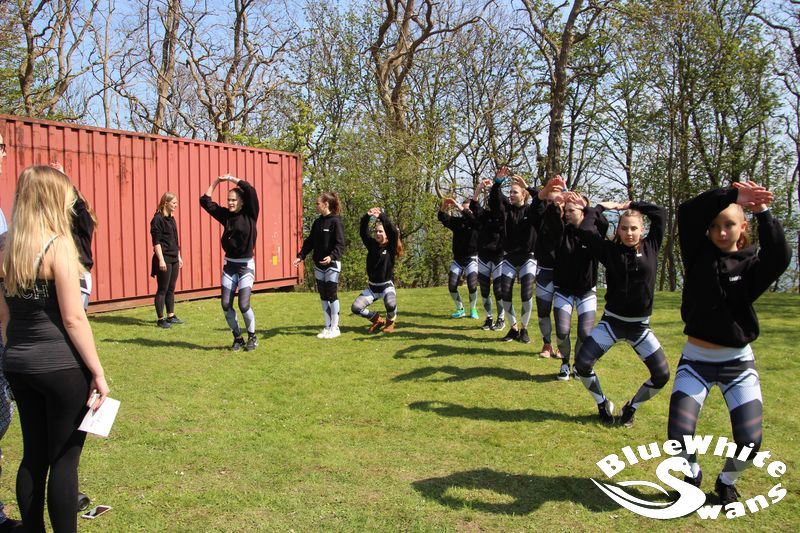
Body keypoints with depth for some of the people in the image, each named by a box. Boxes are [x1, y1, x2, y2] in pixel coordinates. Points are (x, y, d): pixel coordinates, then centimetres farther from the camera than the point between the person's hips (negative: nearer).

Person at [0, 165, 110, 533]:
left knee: (34, 456, 16)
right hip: (62, 367, -7)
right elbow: (73, 317, -16)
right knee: (64, 460, 4)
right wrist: (98, 372, -10)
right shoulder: (58, 245, -14)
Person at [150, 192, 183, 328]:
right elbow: (156, 242, -14)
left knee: (171, 289, 12)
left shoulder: (171, 219, 13)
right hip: (164, 259, -8)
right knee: (162, 289, -2)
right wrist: (161, 260, -18)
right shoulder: (157, 219, -10)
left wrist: (179, 257, 18)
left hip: (174, 259, 8)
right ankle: (160, 319, 5)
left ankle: (171, 316, 20)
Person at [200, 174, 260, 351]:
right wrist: (216, 181, 4)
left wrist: (232, 178, -9)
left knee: (244, 305, -10)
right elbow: (205, 201, 8)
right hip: (229, 265, 5)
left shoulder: (250, 214, -6)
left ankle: (252, 337, 13)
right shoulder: (226, 215, 5)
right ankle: (237, 338, 18)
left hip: (246, 265, -5)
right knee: (226, 305, 1)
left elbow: (250, 191, -20)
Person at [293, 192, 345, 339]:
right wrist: (301, 256, 3)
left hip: (332, 265, -7)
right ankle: (327, 327, 18)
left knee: (332, 295, -2)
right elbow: (310, 241, 13)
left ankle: (335, 328, 7)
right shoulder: (317, 222, 11)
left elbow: (340, 244, -18)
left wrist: (332, 256, -33)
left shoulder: (335, 222, -11)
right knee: (323, 296, 10)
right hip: (318, 266, 7)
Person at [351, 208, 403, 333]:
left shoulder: (390, 247, -6)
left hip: (386, 286, -4)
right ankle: (377, 320, 15)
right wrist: (367, 216, -26)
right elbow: (363, 232, -10)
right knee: (355, 308, -13)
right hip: (372, 286, 4)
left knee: (391, 305, -35)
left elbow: (394, 232, -23)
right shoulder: (372, 245, 3)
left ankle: (390, 322, 3)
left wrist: (381, 216, -30)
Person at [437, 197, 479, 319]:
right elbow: (443, 218, -8)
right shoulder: (457, 221, 7)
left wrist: (461, 208, -39)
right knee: (452, 286, -2)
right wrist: (443, 207, -29)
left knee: (472, 286, -15)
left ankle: (473, 309, 8)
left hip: (471, 258, -4)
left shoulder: (475, 222, -4)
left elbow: (474, 219, -29)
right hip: (457, 259, 4)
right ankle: (460, 309, 16)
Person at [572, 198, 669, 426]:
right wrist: (601, 207, 0)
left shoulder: (651, 247, 0)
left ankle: (630, 408, 20)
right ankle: (603, 404, 12)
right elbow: (585, 229, -12)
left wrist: (631, 205, 4)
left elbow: (660, 213, 0)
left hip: (640, 326, 2)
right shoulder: (611, 250, -5)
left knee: (662, 375, -5)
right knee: (582, 363, -14)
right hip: (612, 321, -1)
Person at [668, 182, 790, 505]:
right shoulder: (699, 255, -3)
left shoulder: (752, 263, -3)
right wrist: (733, 194, -25)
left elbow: (781, 257, -26)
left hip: (739, 363, 0)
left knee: (750, 442, -6)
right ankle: (693, 475, 25)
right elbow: (687, 212, -18)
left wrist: (762, 213, -26)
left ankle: (726, 482, 28)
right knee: (679, 437, -10)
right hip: (696, 361, 0)